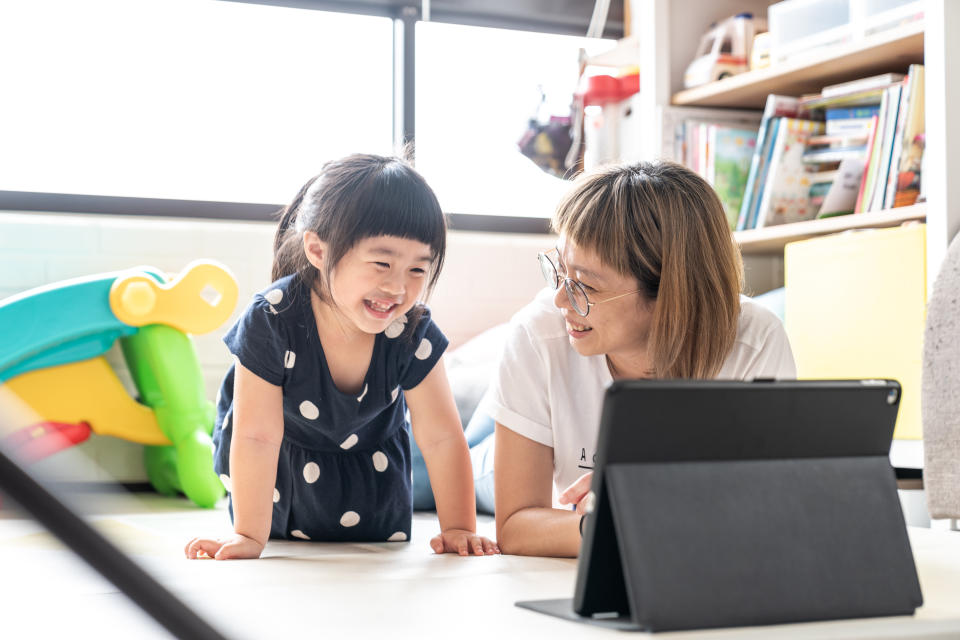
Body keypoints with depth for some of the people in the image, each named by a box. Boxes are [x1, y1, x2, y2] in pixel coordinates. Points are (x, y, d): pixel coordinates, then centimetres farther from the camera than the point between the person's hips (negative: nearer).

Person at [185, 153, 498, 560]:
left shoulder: (412, 334, -29)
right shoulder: (271, 323, -37)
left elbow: (442, 437, -21)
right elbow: (256, 437, -33)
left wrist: (459, 529, -22)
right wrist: (248, 536, -31)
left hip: (369, 466, 2)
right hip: (281, 464, -2)